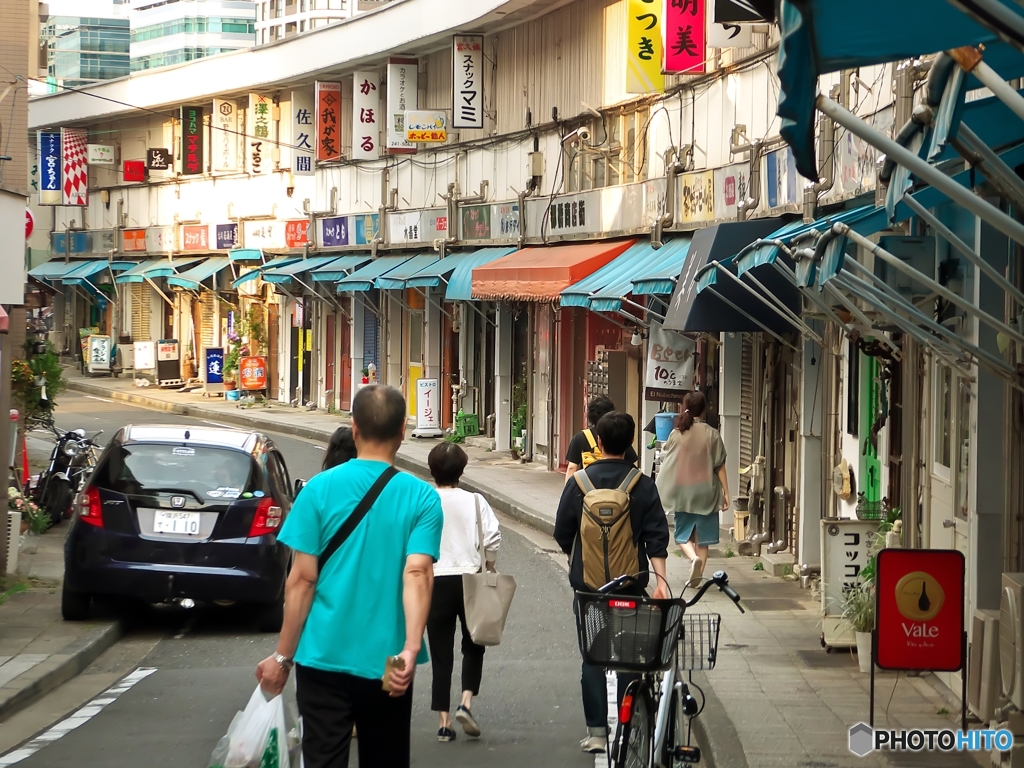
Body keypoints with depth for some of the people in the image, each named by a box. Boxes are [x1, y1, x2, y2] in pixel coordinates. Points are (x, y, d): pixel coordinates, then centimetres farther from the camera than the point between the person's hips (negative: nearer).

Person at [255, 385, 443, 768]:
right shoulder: (422, 498, -3)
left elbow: (302, 579, -6)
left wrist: (283, 655, 0)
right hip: (386, 662, 1)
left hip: (323, 656, -1)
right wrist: (411, 649, -25)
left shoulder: (319, 489, -4)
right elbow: (417, 575, -17)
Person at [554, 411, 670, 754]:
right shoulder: (643, 485, -5)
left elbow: (562, 532, 3)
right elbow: (656, 536, -9)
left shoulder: (580, 482, -4)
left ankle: (597, 732, 4)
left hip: (588, 584, 0)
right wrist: (660, 579, -8)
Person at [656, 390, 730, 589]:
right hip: (705, 491, 0)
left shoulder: (677, 434, -4)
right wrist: (726, 492, 3)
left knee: (683, 533, 10)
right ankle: (697, 575, 8)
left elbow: (665, 463, 2)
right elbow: (720, 467, -5)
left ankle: (693, 557, -18)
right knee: (702, 536, 9)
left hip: (682, 492, 0)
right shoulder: (712, 434, -6)